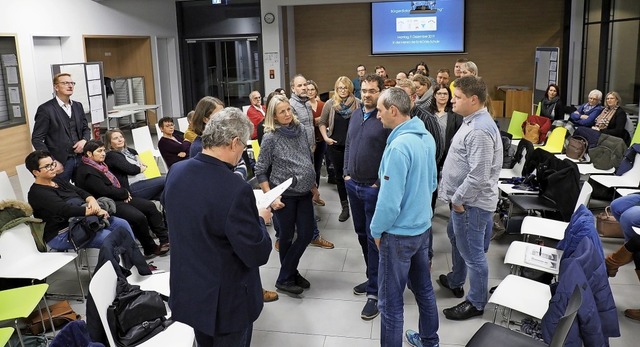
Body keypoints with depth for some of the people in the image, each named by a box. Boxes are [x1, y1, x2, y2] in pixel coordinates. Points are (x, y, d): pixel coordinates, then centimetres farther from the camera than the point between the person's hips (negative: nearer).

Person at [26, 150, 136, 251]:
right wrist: (95, 211, -21)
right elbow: (65, 210, -22)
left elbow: (80, 192, 11)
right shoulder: (37, 193, -11)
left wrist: (92, 200, -12)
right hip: (62, 234, -9)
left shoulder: (57, 180, 16)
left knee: (122, 224, -5)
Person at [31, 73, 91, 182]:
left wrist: (84, 140, -3)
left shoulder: (78, 106, 11)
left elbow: (86, 128, 20)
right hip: (59, 162, -5)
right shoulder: (46, 109, -8)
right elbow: (37, 139, -8)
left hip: (80, 158, 5)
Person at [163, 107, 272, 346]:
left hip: (187, 291, 7)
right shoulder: (235, 189, -31)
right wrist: (260, 220, -4)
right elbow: (257, 254, -24)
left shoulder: (175, 172, -7)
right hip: (226, 301, -6)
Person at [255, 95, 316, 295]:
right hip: (284, 194, -5)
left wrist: (313, 184, 16)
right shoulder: (270, 137, -13)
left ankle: (289, 273, 23)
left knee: (306, 234, 6)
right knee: (287, 236, 6)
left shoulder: (301, 129, 2)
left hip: (304, 192, 5)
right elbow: (260, 171, -10)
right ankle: (285, 279, 22)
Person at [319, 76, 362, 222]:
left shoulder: (357, 103, -3)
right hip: (335, 145, 2)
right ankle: (345, 207, 22)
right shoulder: (330, 104, 1)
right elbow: (322, 122, 9)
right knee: (339, 175, 10)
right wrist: (325, 137, -3)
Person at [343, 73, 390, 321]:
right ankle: (373, 277, 34)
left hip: (374, 188, -7)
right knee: (361, 233, 17)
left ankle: (374, 292, 7)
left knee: (374, 238, -2)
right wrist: (347, 173, 10)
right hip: (353, 185, 8)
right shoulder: (355, 115, 10)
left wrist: (381, 183, -16)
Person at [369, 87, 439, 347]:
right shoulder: (426, 137, 1)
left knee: (391, 301, 5)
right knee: (423, 287, 23)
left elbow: (390, 200, -25)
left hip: (399, 233, -9)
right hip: (423, 226, 9)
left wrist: (376, 230, -9)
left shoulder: (398, 146, -26)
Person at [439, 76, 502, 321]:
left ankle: (476, 303, 20)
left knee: (473, 253, 3)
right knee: (456, 237, 28)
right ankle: (455, 281, 49)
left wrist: (458, 199, -17)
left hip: (471, 203, -11)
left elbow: (478, 176, -29)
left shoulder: (480, 130, -26)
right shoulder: (472, 121, 9)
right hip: (463, 198, 11)